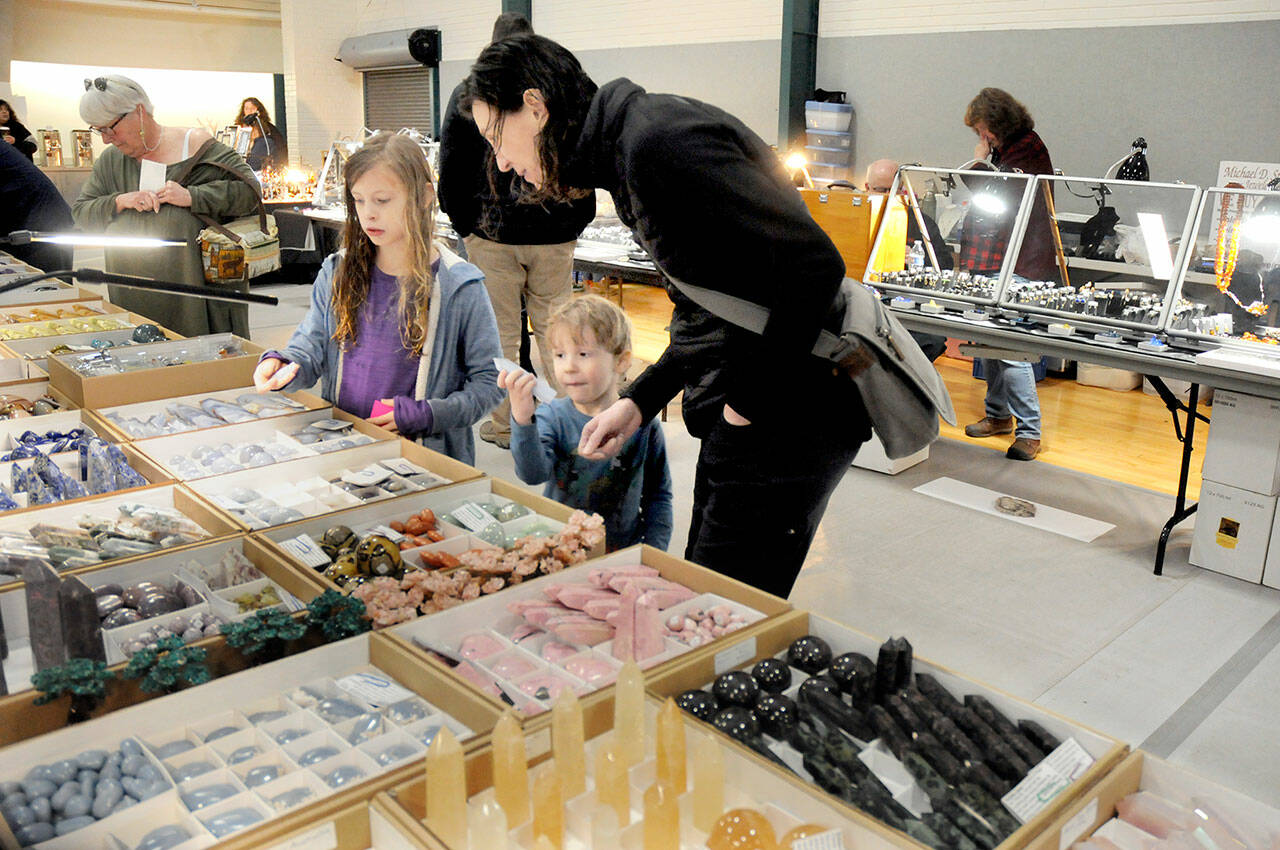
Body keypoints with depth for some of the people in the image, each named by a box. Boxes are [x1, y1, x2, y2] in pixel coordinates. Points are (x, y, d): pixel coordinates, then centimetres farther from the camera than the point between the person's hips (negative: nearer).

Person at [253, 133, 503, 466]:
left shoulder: (460, 287, -4)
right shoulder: (337, 274, 9)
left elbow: (489, 382, -2)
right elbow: (311, 348, 8)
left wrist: (424, 415, -13)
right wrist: (280, 364, -15)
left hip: (426, 457, -3)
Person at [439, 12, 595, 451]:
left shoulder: (467, 94, 1)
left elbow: (450, 171, 1)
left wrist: (465, 226, 11)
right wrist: (574, 225, 12)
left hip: (492, 235, -1)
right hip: (555, 236, 2)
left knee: (500, 333, 7)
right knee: (552, 328, 12)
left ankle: (503, 425, 16)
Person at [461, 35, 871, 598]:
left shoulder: (658, 139, -18)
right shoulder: (626, 154, 14)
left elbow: (812, 265, -24)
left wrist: (750, 402, -15)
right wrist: (639, 401, 10)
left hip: (786, 417, -10)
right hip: (742, 410, 10)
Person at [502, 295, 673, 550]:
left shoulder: (643, 424, -2)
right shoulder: (552, 417, -3)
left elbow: (659, 495, 8)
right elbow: (533, 474, -20)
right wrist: (522, 420, -35)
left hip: (624, 555, 0)